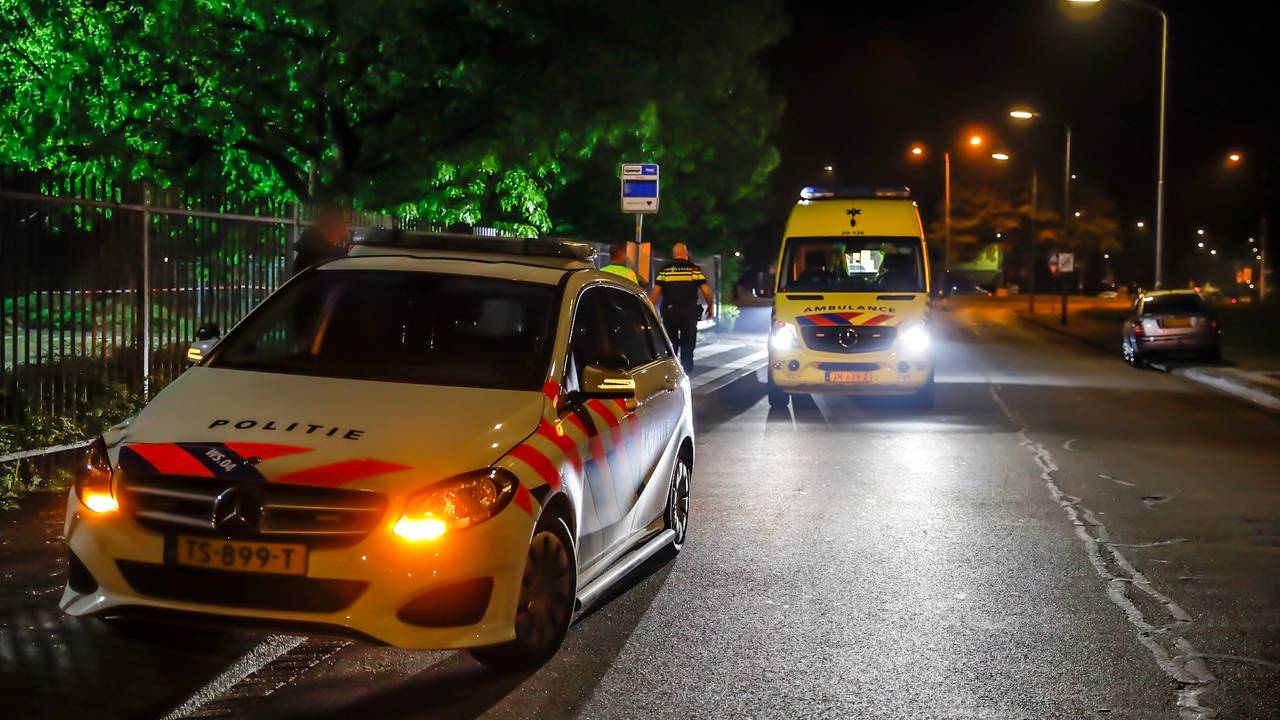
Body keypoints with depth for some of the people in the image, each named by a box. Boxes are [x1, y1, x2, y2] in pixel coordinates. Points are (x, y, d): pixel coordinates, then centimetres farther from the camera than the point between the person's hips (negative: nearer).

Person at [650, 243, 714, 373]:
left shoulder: (665, 269, 3)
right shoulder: (694, 269, 1)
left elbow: (656, 292, -1)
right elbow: (707, 291, -3)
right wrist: (710, 307, 12)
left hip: (669, 313, 1)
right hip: (689, 312, -1)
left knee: (670, 344, 12)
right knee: (687, 346, 8)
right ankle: (686, 373, 8)